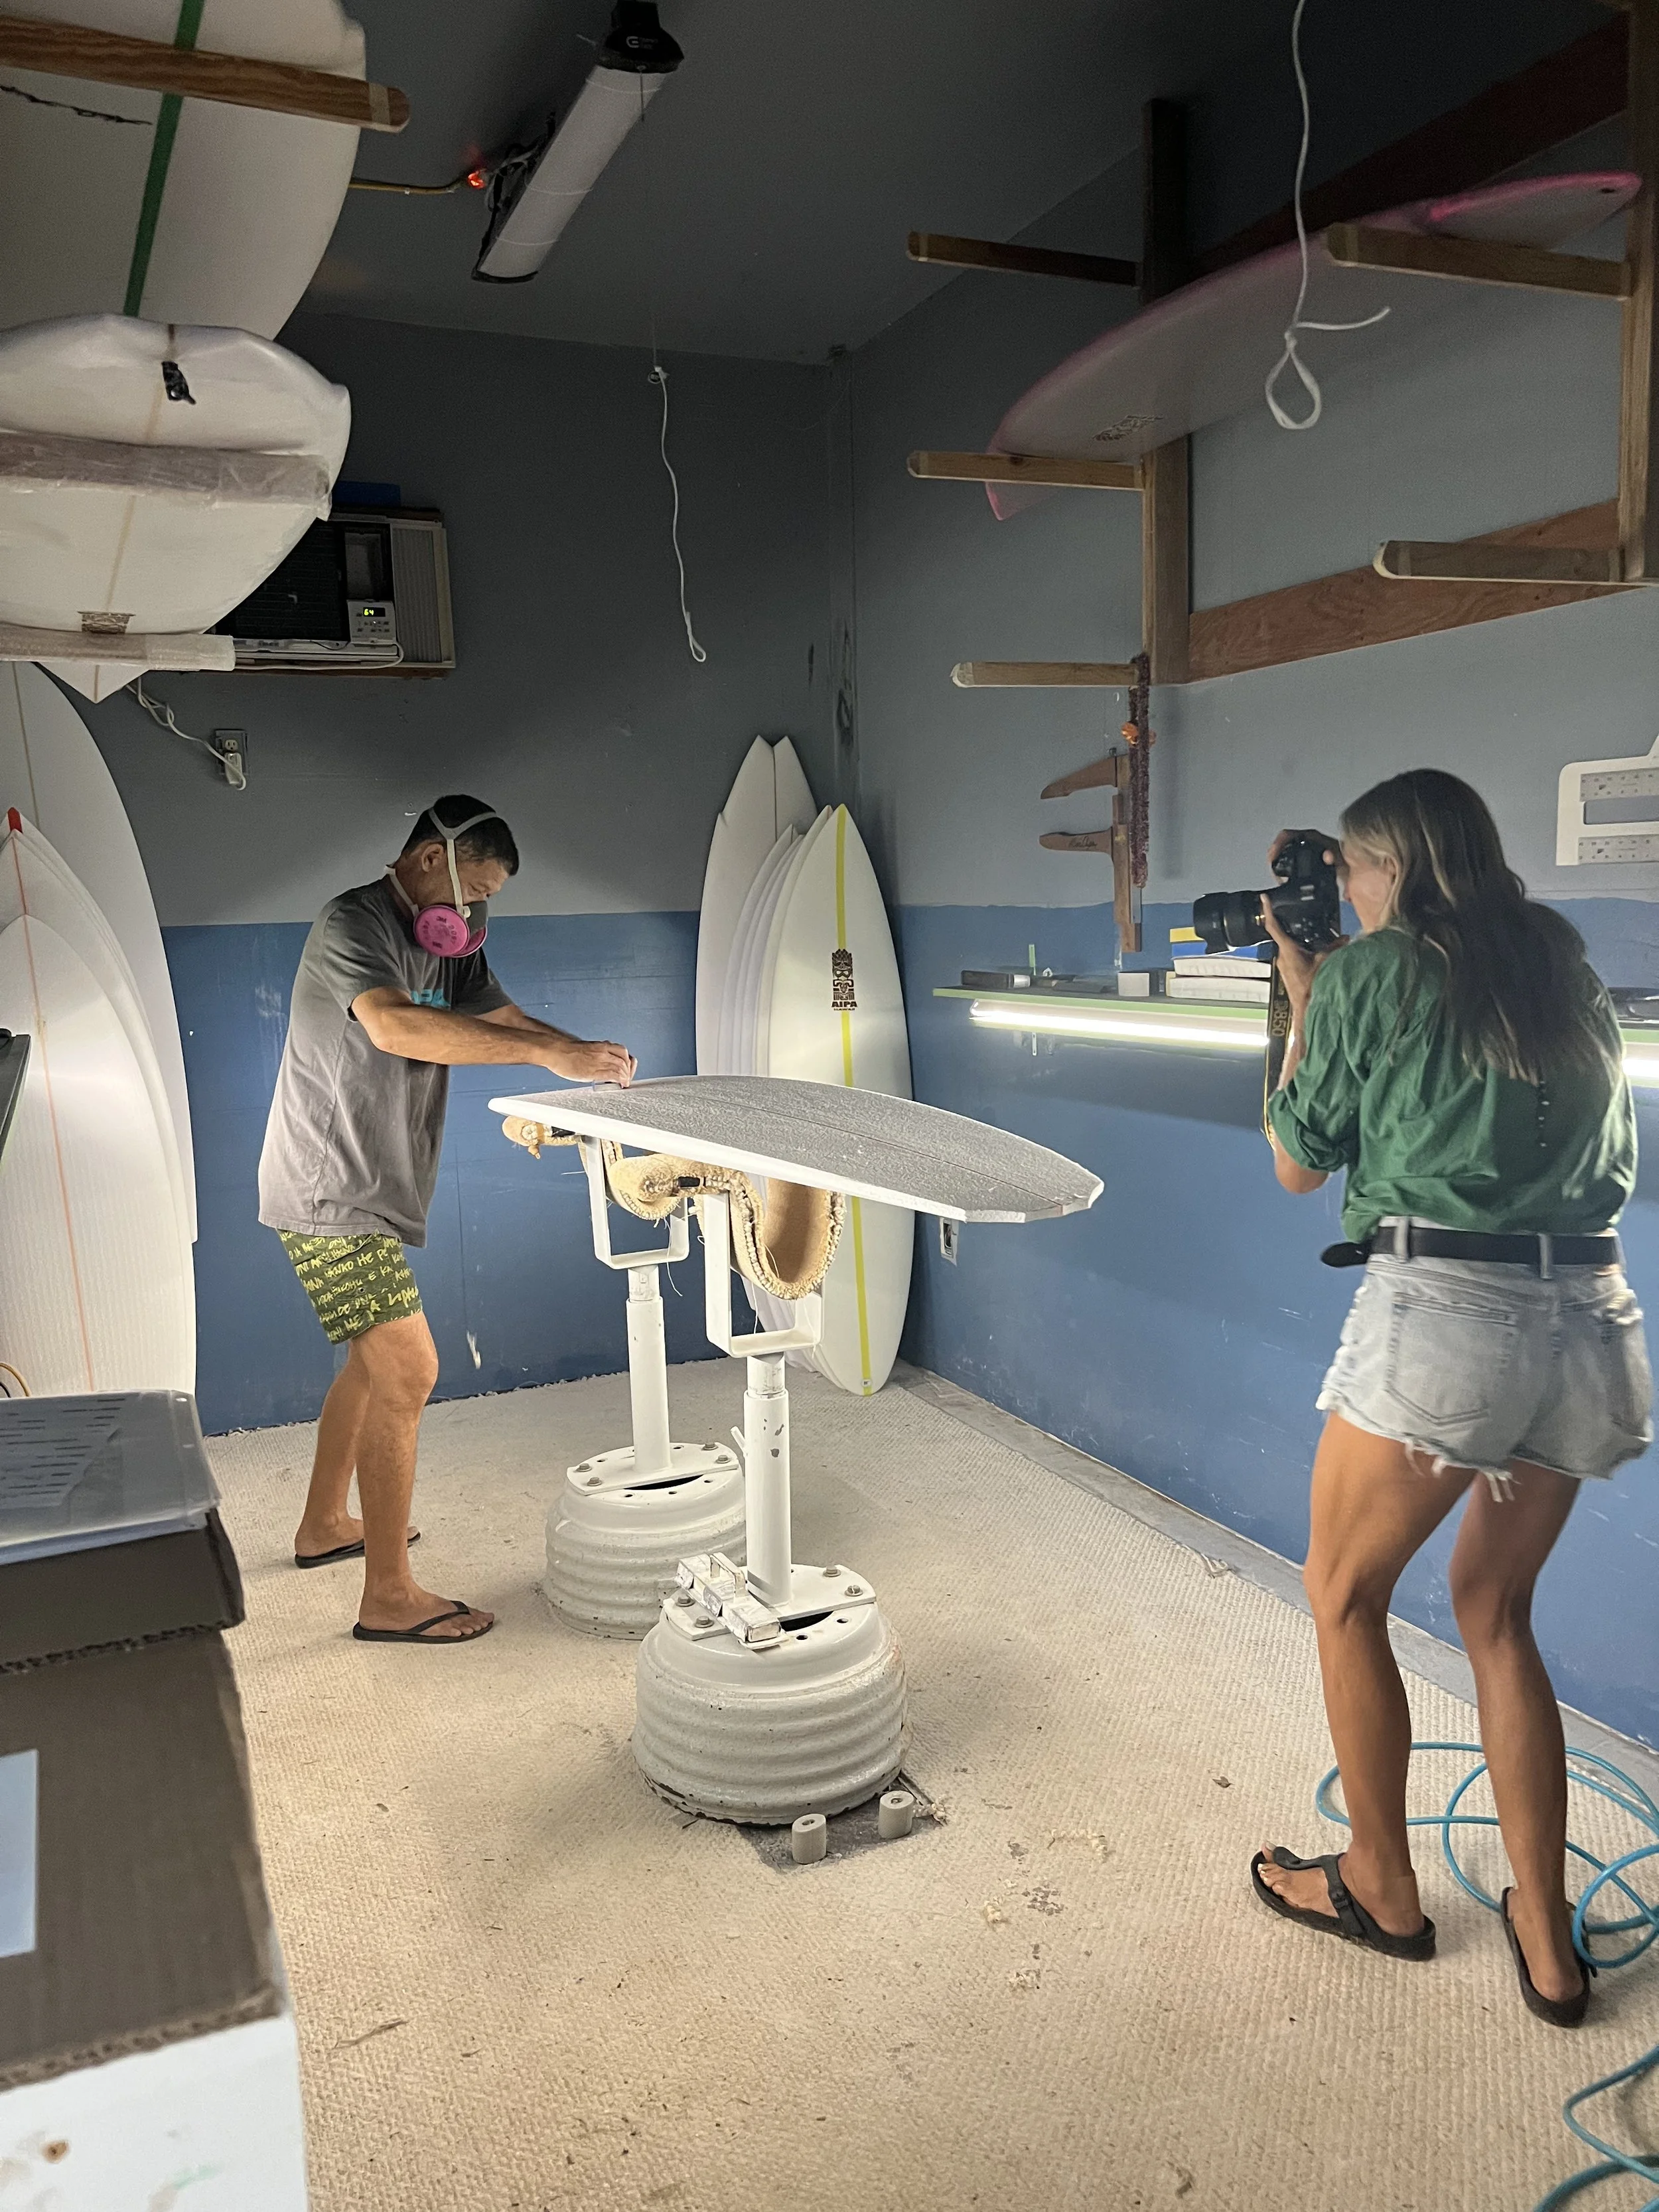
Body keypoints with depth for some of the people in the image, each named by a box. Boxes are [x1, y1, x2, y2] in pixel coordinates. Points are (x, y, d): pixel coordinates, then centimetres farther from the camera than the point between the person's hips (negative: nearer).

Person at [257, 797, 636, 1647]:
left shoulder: (444, 942, 11)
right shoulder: (353, 924, -18)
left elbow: (500, 1016, 11)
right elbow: (394, 1026, -35)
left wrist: (586, 1054, -10)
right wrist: (547, 1055, -39)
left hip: (371, 1192, 10)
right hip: (329, 1194, -10)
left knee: (376, 1360, 21)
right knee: (407, 1370, -13)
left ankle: (324, 1526, 39)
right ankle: (389, 1598, -4)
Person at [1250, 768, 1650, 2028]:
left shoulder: (1371, 970, -3)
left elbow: (1299, 1165, 6)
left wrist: (1302, 996, 13)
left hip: (1442, 1310, -6)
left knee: (1345, 1592, 15)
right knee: (1496, 1609, 21)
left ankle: (1382, 1888, 29)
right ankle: (1546, 1941, 26)